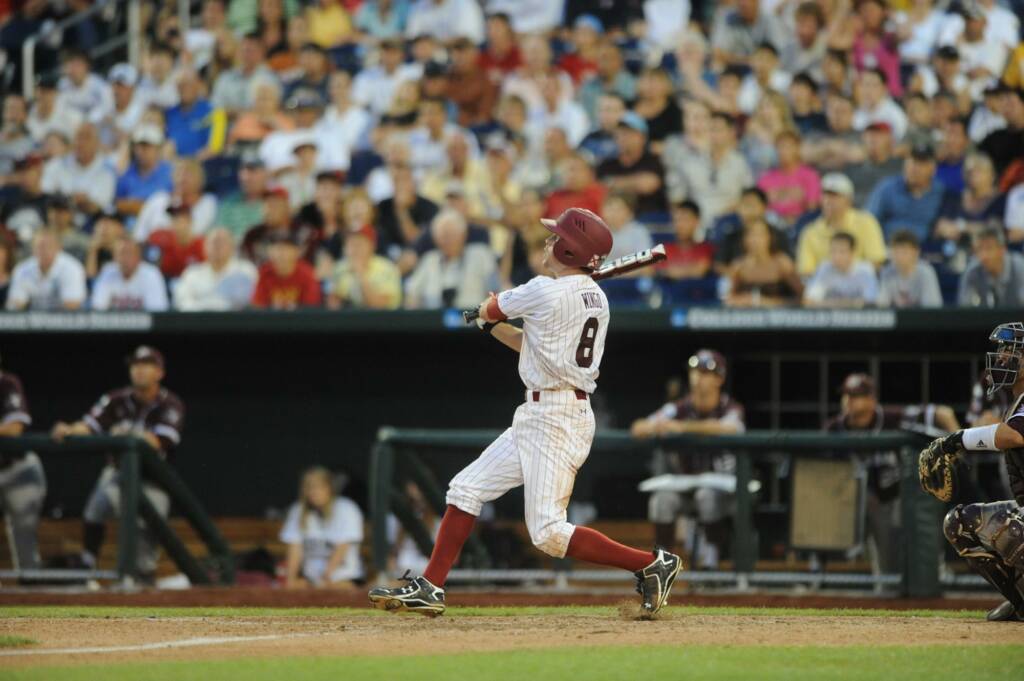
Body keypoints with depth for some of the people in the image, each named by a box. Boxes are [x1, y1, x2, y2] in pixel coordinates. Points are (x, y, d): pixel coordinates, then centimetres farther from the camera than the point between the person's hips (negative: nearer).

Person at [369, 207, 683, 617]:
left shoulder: (544, 292, -17)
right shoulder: (595, 298, 11)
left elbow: (487, 309, 2)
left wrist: (488, 314, 23)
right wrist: (492, 325, 19)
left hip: (555, 419, -10)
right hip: (537, 416, 10)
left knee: (548, 533, -11)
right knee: (466, 489, 13)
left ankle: (652, 564, -7)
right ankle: (430, 589, 16)